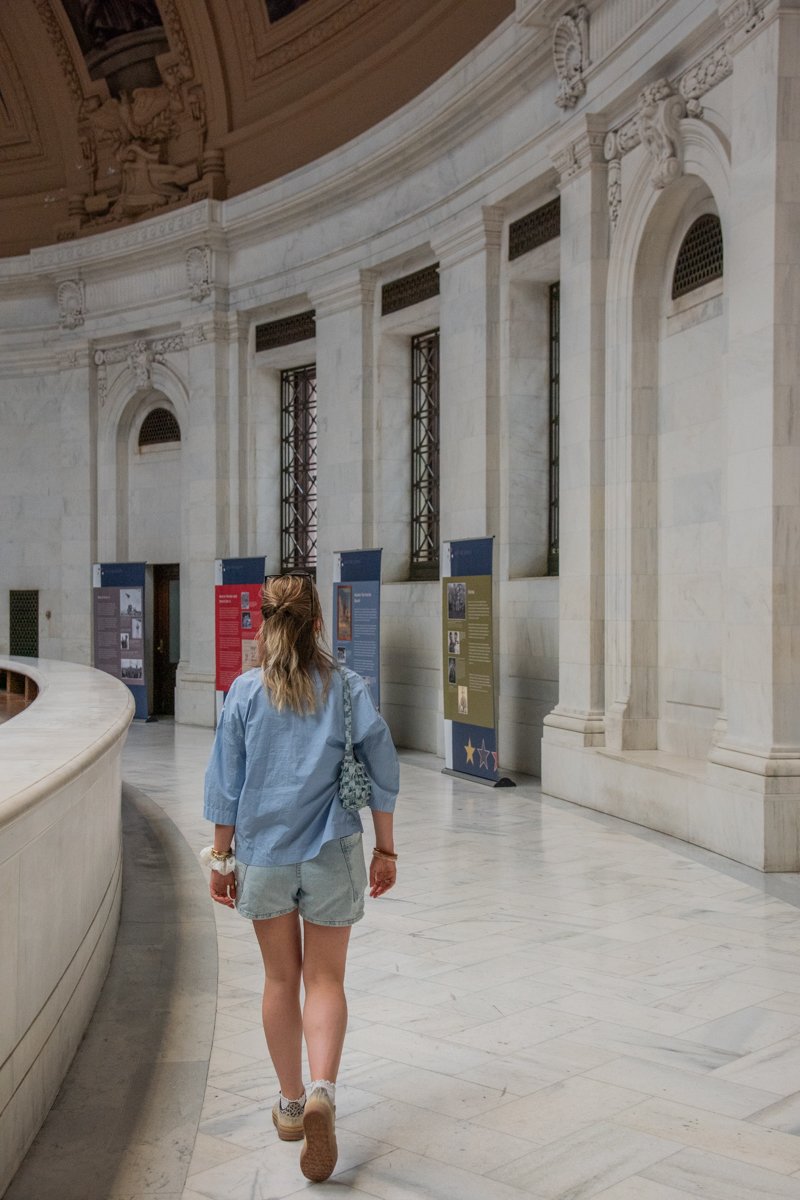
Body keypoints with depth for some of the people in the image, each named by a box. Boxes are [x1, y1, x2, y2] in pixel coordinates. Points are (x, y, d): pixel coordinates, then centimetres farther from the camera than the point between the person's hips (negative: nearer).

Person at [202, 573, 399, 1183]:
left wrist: (221, 857, 8)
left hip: (263, 852, 1)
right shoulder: (348, 687, -6)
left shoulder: (246, 692, -5)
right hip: (332, 855, -1)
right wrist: (386, 849, 8)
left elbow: (225, 783, -2)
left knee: (281, 979, 16)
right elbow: (382, 773, -3)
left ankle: (291, 1104, 27)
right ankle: (322, 1092, -14)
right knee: (326, 980, 8)